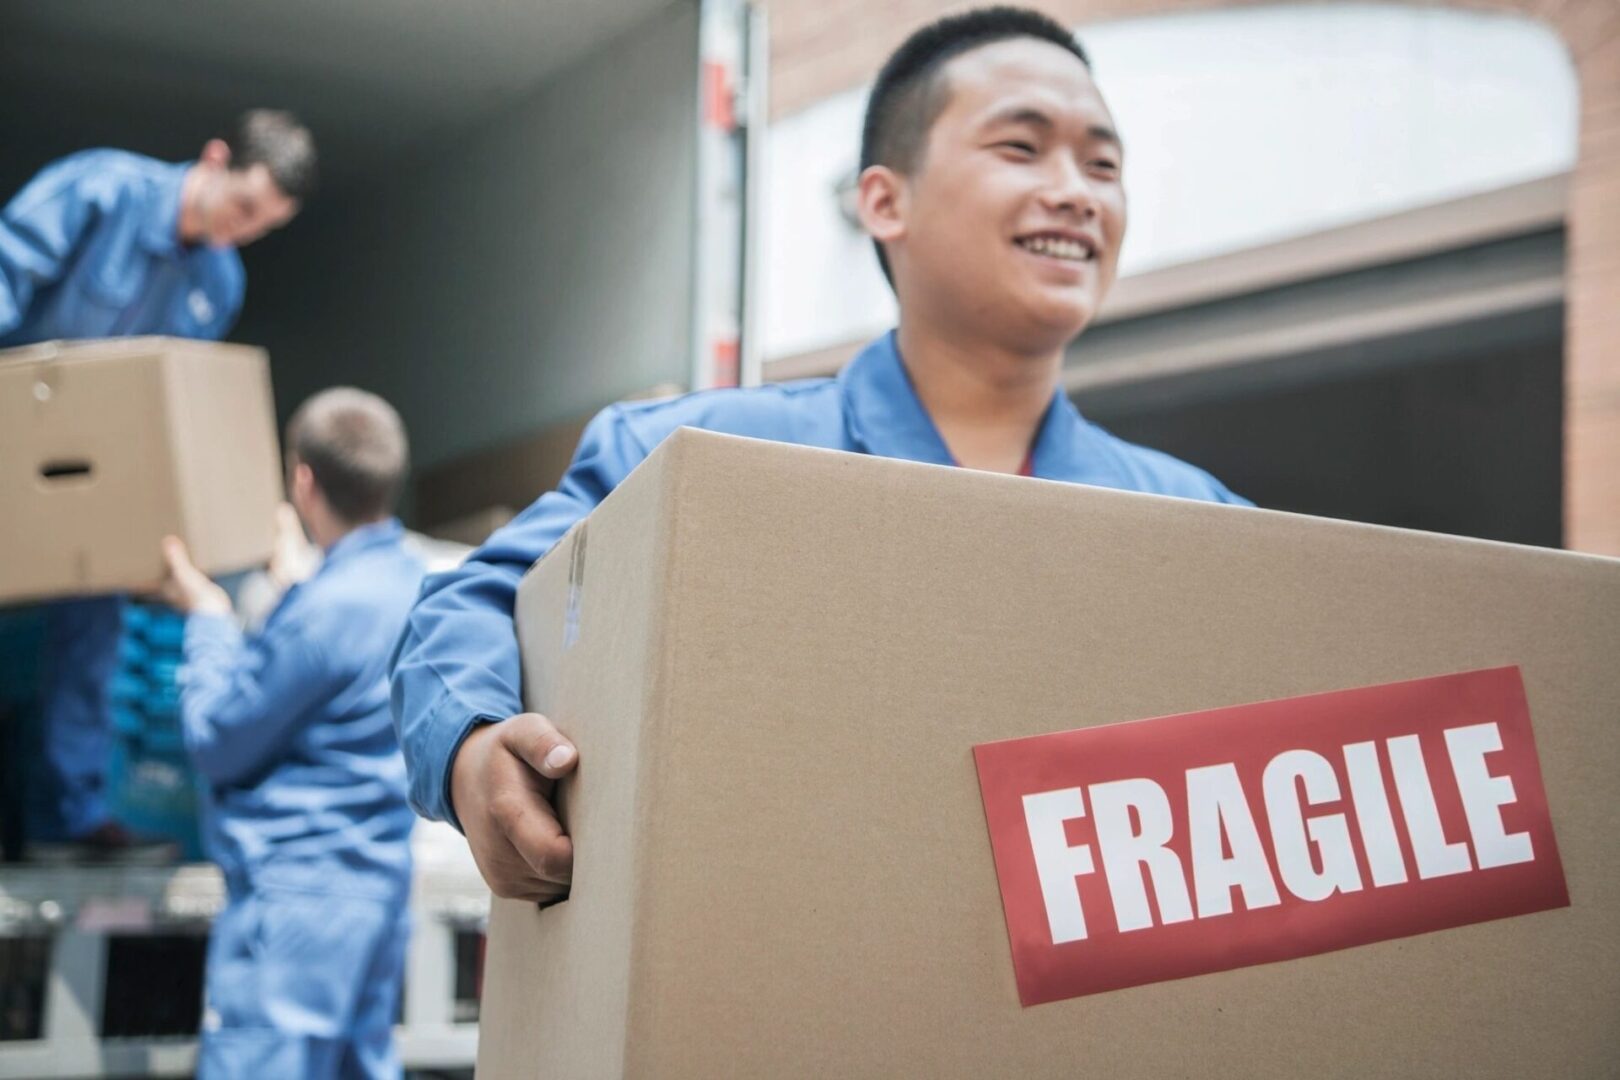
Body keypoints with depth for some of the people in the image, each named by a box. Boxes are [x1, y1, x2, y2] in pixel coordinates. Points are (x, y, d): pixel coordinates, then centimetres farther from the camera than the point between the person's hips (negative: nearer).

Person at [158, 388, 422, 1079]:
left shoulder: (326, 608, -22)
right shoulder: (404, 576, 5)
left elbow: (215, 742, -12)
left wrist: (208, 620, 1)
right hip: (377, 877, 10)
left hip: (297, 891, -10)